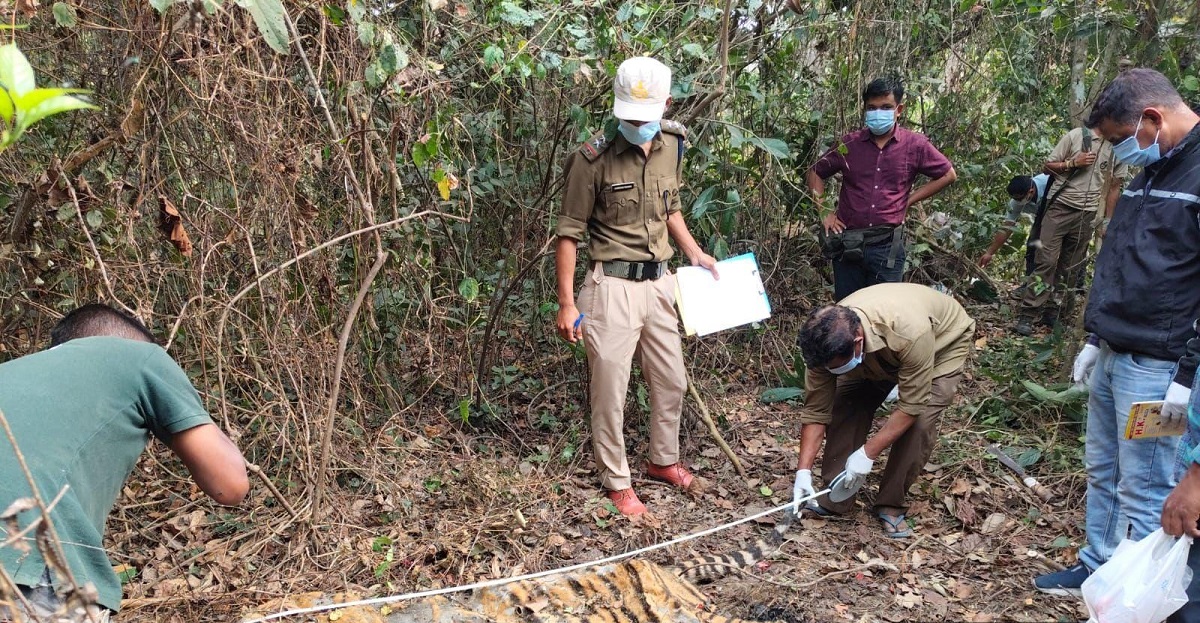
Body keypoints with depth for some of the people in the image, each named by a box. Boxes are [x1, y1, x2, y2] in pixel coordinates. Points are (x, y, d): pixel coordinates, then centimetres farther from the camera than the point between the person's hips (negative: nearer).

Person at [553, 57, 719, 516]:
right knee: (610, 391, 3)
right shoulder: (594, 158, -14)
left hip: (659, 282, 6)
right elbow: (569, 233, -10)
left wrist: (694, 253, 12)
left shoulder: (671, 148, 4)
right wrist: (566, 303, -12)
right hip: (612, 286, -6)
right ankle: (617, 482, 21)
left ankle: (664, 460, 40)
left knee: (672, 380, 18)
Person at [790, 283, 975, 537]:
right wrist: (803, 471, -27)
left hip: (944, 341, -4)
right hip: (878, 352, 4)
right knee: (846, 406, -14)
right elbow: (816, 410, -23)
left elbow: (911, 406, -36)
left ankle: (891, 505, -6)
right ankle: (835, 499, -1)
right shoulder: (827, 341, -31)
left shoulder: (910, 332, -46)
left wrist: (868, 452, -36)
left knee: (920, 419, -24)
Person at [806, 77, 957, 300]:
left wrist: (909, 200, 5)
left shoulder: (915, 145, 0)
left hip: (887, 245, -1)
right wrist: (823, 212, 4)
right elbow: (814, 173, 15)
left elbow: (948, 175, 12)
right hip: (847, 243, 1)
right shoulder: (849, 144, 3)